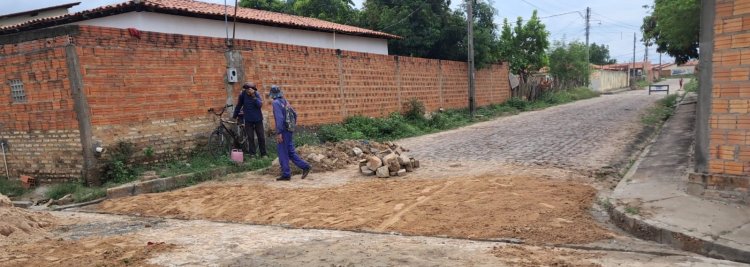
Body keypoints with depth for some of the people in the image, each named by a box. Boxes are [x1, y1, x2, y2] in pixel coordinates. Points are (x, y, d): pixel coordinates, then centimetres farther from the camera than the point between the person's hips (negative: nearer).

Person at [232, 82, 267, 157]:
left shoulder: (256, 94, -9)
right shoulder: (243, 94, -7)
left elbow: (259, 105, -25)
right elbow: (239, 105, 5)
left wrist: (253, 96, -34)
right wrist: (234, 116, 13)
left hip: (258, 119, 0)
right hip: (248, 120, 1)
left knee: (261, 137, 5)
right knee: (250, 137, 4)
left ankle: (263, 153, 16)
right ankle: (252, 154, 13)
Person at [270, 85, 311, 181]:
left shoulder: (276, 102, -12)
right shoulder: (285, 101, 12)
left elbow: (279, 118, -22)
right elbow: (294, 114, 19)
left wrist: (279, 133, -22)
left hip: (283, 131, -8)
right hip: (289, 131, 8)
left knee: (282, 153, 0)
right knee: (290, 152, 13)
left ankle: (286, 174, 4)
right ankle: (305, 166, 6)